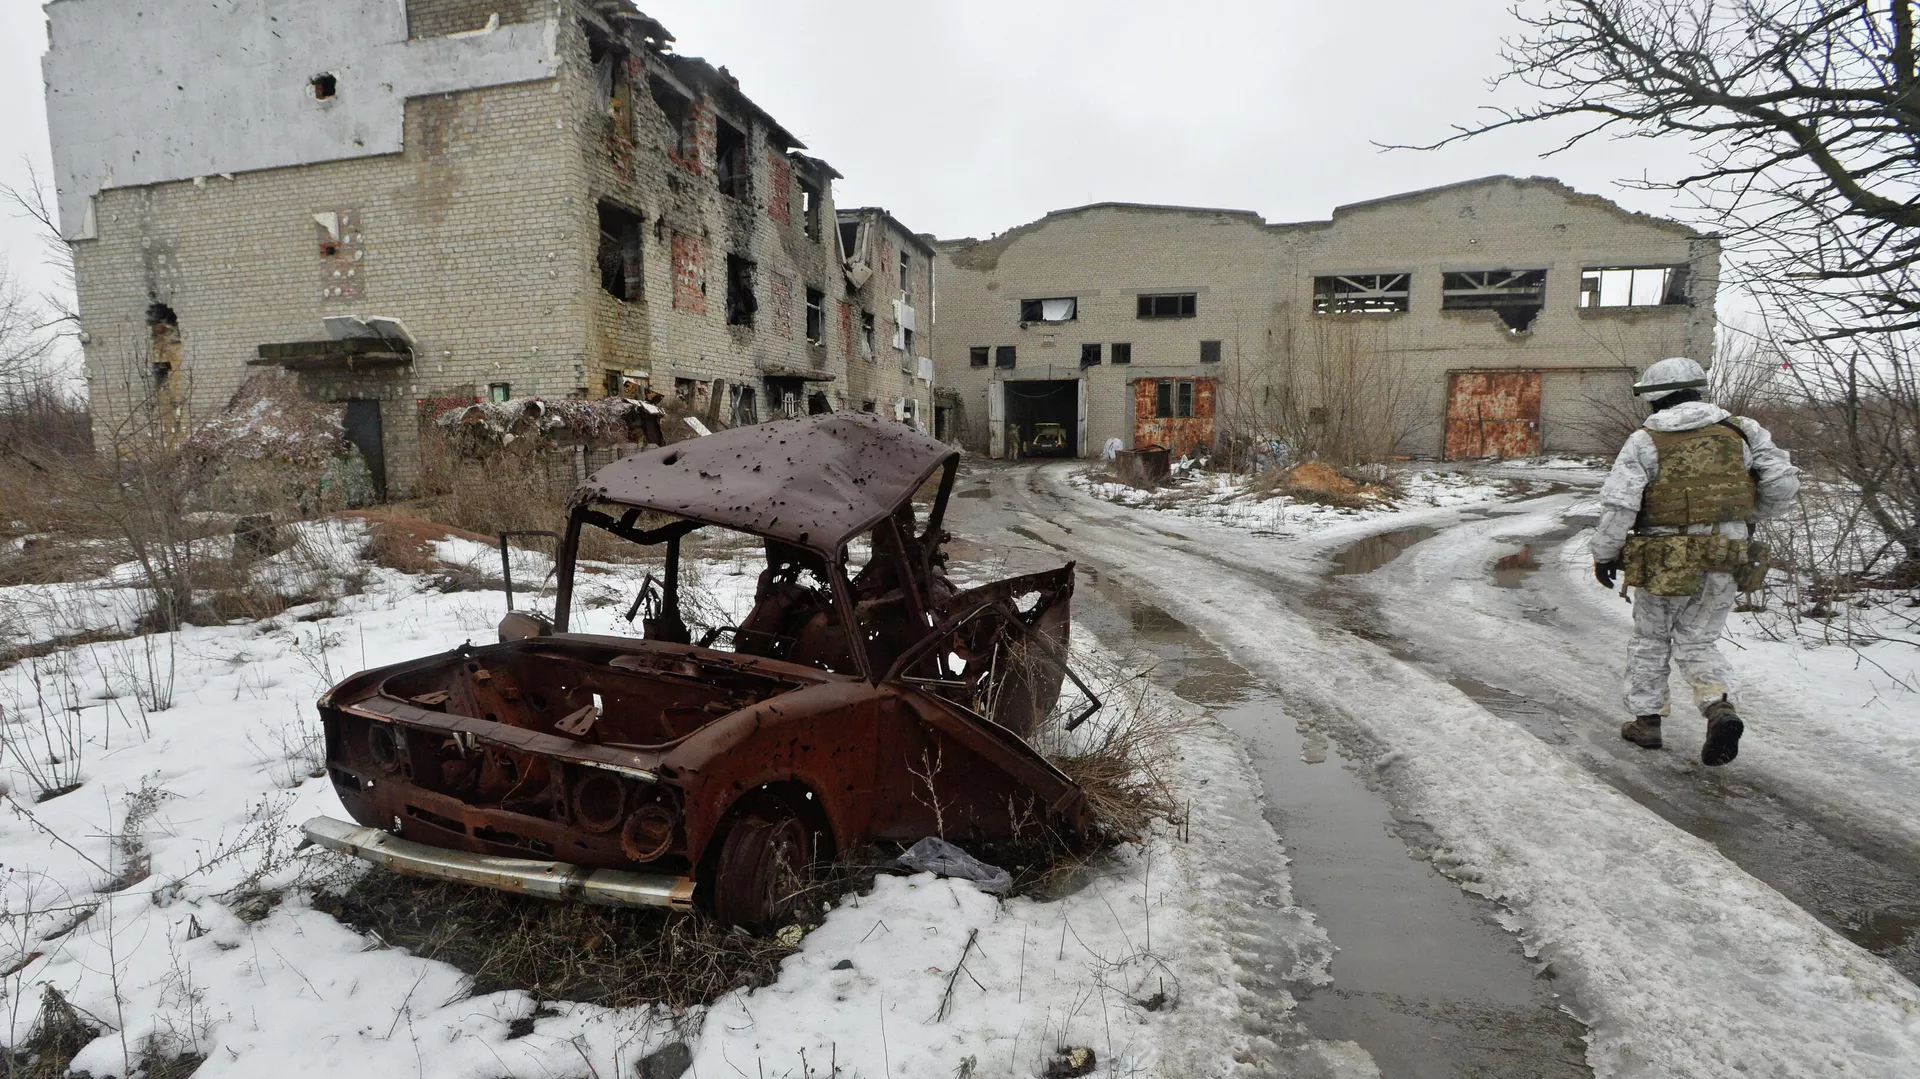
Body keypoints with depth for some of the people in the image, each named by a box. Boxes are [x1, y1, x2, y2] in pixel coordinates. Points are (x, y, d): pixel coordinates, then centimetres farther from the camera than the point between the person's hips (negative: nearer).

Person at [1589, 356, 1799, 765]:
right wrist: (1750, 516, 18)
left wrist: (1604, 553, -2)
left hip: (1664, 561, -3)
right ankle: (1722, 707, -9)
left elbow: (1618, 505, -13)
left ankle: (1646, 720, 22)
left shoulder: (1645, 441, -7)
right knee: (1697, 643, 15)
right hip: (1726, 560, 3)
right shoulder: (1740, 431, 4)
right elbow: (1784, 482, 0)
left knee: (1650, 640, 16)